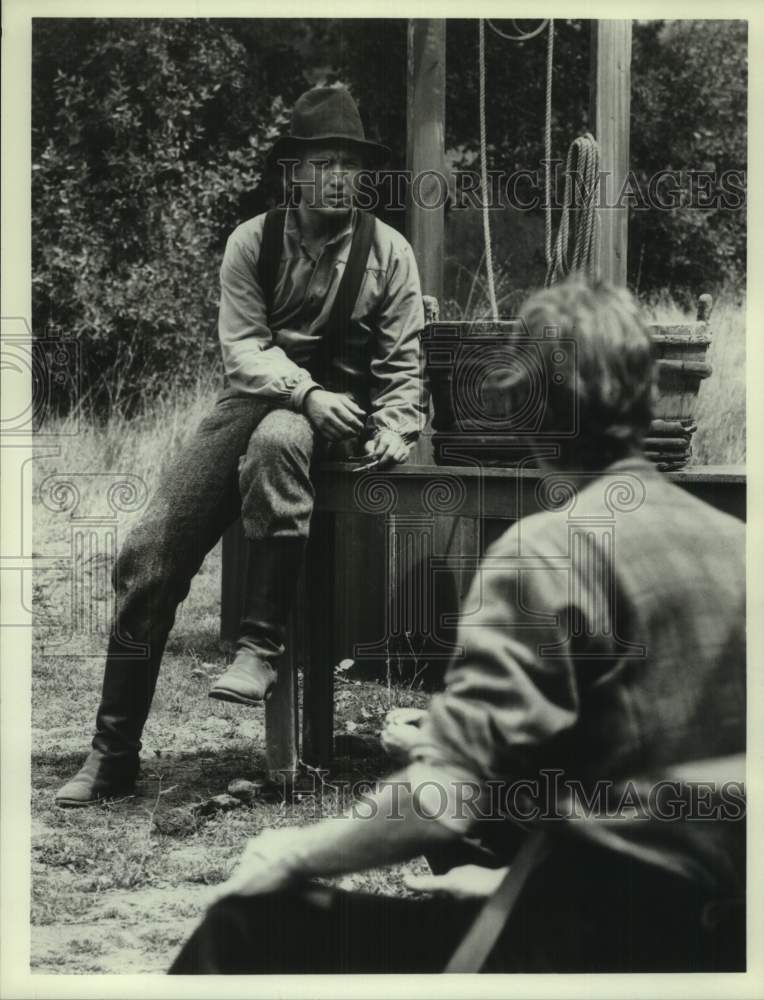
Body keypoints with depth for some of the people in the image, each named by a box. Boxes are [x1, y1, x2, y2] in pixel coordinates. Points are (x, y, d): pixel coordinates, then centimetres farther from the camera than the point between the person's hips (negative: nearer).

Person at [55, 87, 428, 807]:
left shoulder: (388, 253, 4)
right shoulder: (252, 242, 4)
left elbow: (402, 362, 5)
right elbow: (243, 346, -5)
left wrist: (394, 425, -13)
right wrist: (306, 391, -21)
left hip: (333, 410, -2)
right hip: (252, 397, 2)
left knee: (276, 441, -41)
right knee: (147, 553, -13)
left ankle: (260, 648, -33)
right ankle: (113, 753, -5)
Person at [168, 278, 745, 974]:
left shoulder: (551, 550, -14)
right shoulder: (730, 541, 8)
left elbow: (445, 798, -21)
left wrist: (297, 855, -5)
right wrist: (450, 738, 22)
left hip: (603, 936, -8)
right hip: (719, 928, 8)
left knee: (252, 923, -1)